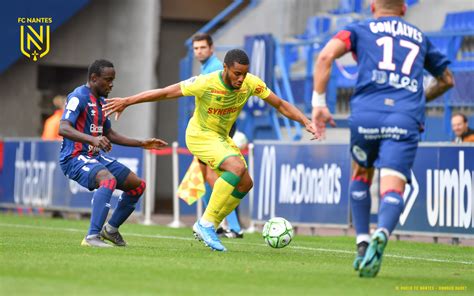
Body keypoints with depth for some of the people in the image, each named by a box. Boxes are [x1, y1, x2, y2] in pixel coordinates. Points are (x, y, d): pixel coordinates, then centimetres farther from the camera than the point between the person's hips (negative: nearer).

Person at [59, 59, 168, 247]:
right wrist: (92, 139, -44)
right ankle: (92, 237, -40)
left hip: (96, 157, 10)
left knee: (137, 185, 11)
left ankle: (111, 229, 24)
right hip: (75, 158, -10)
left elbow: (110, 135, 27)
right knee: (109, 179, -37)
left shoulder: (100, 101, 15)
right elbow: (63, 128, -29)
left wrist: (141, 144, 24)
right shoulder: (79, 97, -15)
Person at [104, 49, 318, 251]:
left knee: (245, 184, 0)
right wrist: (126, 101, -17)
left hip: (221, 137, 7)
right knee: (237, 167, -29)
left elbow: (280, 104, -4)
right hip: (200, 135, -7)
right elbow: (165, 93, -20)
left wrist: (306, 122, -15)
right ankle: (207, 222, -23)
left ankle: (206, 227, 12)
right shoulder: (205, 83, -28)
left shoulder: (251, 83, -15)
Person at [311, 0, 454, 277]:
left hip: (366, 114, 0)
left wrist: (319, 102, 1)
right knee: (392, 190, -9)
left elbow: (326, 56, 0)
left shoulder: (360, 29, 18)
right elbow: (447, 79, 37)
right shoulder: (420, 37, 27)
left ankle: (362, 243, 15)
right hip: (406, 120, 0)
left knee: (361, 176, 25)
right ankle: (381, 234, -39)